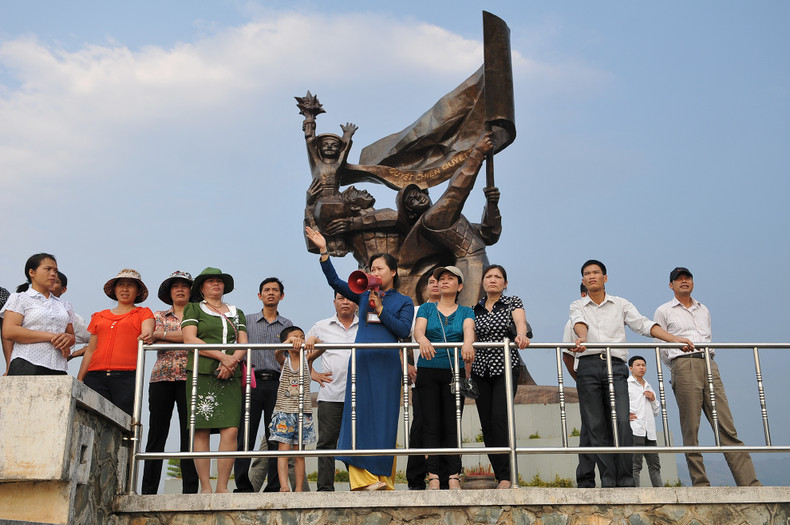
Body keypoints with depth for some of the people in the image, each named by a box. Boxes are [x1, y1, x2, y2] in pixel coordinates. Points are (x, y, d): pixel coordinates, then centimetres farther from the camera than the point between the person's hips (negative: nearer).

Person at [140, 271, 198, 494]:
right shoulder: (159, 316, 19)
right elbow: (155, 337, 2)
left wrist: (160, 334, -8)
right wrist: (183, 336, -9)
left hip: (188, 377, -2)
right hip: (162, 377, 2)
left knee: (189, 434, -7)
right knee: (156, 434, -1)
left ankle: (190, 490, -7)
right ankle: (149, 490, 1)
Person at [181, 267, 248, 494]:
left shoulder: (236, 313, 23)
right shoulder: (193, 309, 14)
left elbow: (244, 344, 13)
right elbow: (190, 339, -1)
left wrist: (233, 360, -9)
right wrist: (222, 356, -11)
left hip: (230, 376, 3)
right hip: (201, 373, -2)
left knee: (231, 430, -10)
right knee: (201, 430, -7)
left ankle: (222, 486, -6)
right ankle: (205, 487, -3)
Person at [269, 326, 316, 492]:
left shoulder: (307, 360, 7)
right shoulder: (284, 360, 2)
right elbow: (278, 350, -20)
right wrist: (290, 341, -36)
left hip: (303, 412, 2)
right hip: (284, 411, -2)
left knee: (299, 454, 5)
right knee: (284, 451, -9)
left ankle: (299, 488, 6)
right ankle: (284, 486, -16)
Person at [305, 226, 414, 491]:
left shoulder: (403, 302, 12)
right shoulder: (365, 295, 18)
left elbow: (403, 330, -2)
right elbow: (335, 282, 12)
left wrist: (380, 309, -6)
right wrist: (324, 252, 3)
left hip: (387, 362, -2)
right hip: (361, 361, 2)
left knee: (384, 418, -3)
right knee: (360, 415, -5)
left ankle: (383, 479, 1)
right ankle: (363, 477, -6)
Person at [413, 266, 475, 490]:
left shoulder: (466, 312, 11)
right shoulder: (426, 308, 11)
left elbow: (469, 330, -9)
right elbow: (418, 329, -6)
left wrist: (467, 344, -33)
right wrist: (423, 340, -31)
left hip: (454, 372, 0)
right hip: (428, 371, 0)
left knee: (452, 425, -3)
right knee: (431, 425, -3)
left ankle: (454, 476, -1)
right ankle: (433, 477, -2)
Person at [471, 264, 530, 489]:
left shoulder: (513, 303, 3)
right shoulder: (475, 309, 12)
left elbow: (520, 321, -17)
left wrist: (521, 335, -40)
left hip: (506, 367, -4)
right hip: (480, 369, 4)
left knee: (500, 417, -18)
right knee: (486, 423, 1)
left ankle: (506, 477, -16)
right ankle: (501, 476, 8)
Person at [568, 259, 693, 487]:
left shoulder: (621, 304, 17)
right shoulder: (577, 306, 15)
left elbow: (644, 324, 6)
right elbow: (579, 323, -7)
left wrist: (674, 339, -8)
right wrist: (582, 338, -31)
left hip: (615, 366, 0)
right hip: (588, 365, 0)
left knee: (622, 422, -13)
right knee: (596, 426, -3)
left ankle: (626, 481, -8)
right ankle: (608, 481, 0)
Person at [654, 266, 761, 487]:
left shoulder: (704, 310, 25)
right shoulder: (663, 311, 11)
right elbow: (660, 348, 9)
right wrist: (681, 367, 6)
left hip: (709, 365, 4)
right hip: (683, 365, -3)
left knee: (727, 426, -5)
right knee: (691, 429, -7)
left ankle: (750, 483, -10)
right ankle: (700, 484, -5)